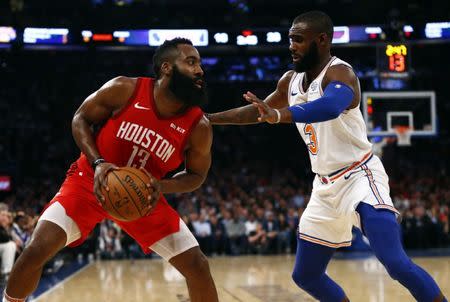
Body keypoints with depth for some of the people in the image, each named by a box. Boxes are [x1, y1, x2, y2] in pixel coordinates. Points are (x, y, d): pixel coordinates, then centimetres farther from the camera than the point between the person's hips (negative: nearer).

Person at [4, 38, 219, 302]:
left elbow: (197, 175, 0)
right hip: (91, 182, -2)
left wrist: (161, 186, -20)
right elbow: (81, 119, -6)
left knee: (198, 266, -7)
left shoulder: (199, 127, -15)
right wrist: (98, 162, -22)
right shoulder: (124, 90, -20)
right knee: (36, 251, -19)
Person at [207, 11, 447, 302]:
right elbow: (256, 111, 23)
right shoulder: (291, 80, 7)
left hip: (360, 177, -8)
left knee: (397, 263, -24)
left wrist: (279, 115, -57)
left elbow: (330, 106, -42)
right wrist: (207, 119, 20)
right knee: (306, 275, 11)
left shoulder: (340, 73, -18)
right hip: (326, 187, 8)